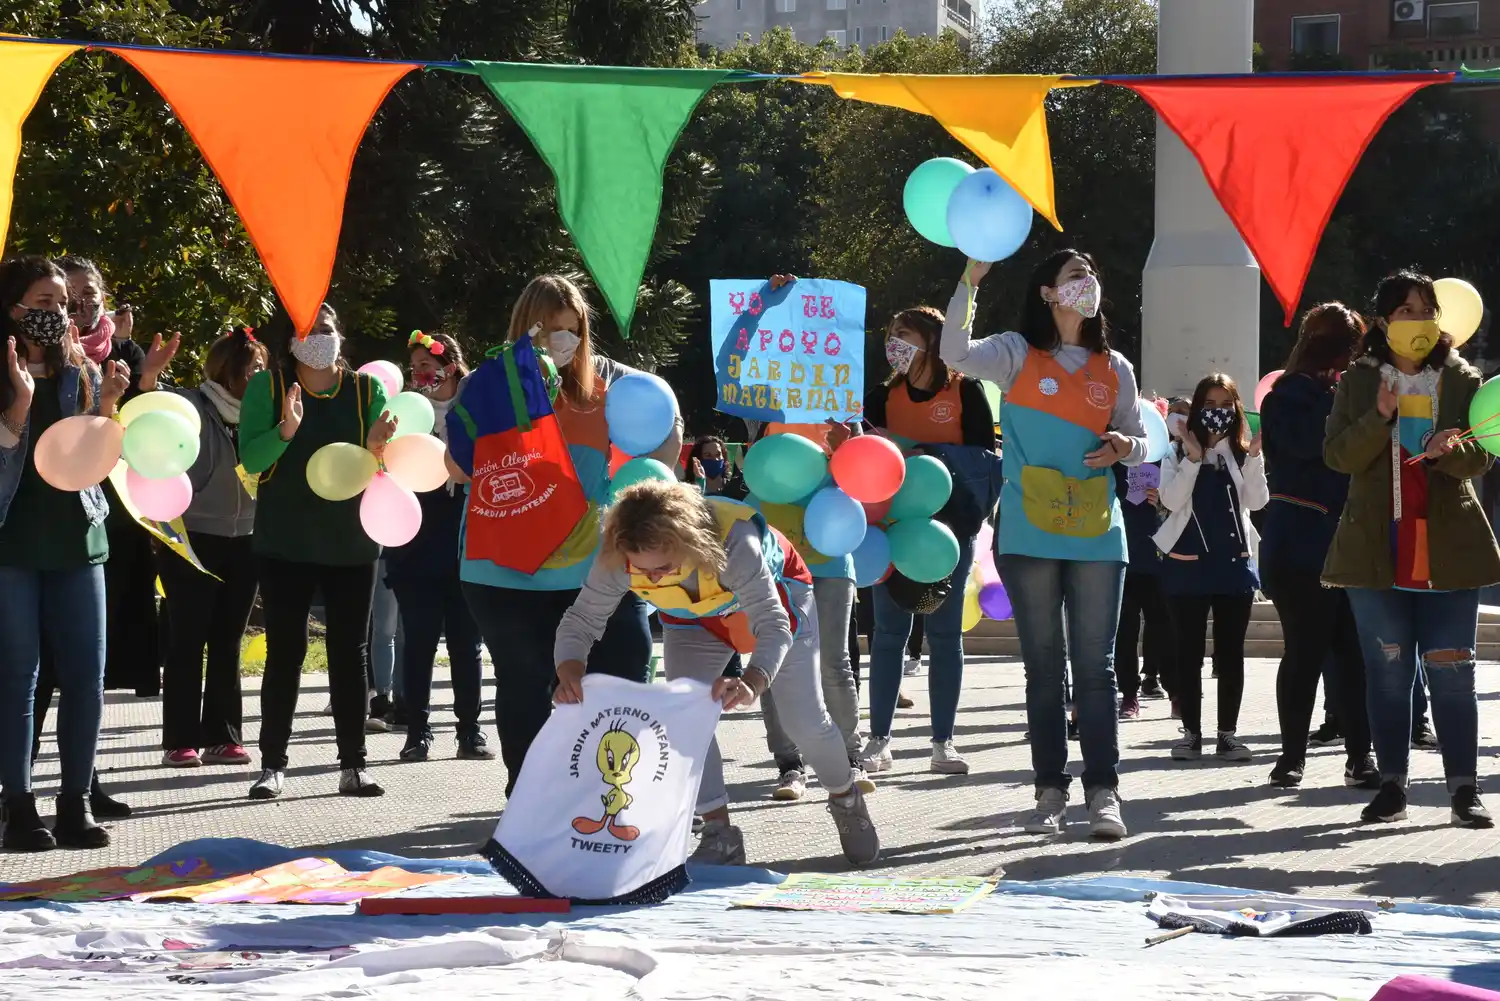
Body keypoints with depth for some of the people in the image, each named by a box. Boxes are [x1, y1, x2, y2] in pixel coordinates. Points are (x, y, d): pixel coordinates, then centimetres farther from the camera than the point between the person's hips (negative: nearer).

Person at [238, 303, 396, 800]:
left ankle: (353, 766, 9)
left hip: (351, 541, 1)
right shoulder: (267, 387, -3)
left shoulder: (367, 390, 1)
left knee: (350, 652, 4)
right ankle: (273, 765, 6)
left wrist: (378, 449, -24)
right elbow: (250, 460, -10)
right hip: (285, 543, -1)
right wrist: (285, 432, -28)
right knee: (284, 652, 1)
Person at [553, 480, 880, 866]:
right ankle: (719, 836, -2)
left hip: (774, 598, -3)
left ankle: (847, 801, 31)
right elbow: (581, 620, -26)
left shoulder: (733, 542, -48)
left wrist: (752, 682, -69)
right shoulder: (617, 560, -35)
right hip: (694, 619, 3)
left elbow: (773, 625, -49)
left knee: (805, 721, 1)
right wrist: (569, 673, -48)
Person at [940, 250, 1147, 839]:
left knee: (1095, 667, -1)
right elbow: (957, 354, -17)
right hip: (1028, 536, -2)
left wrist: (1124, 447, -6)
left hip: (1096, 534, 2)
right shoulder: (1017, 354, 2)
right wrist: (971, 279, -25)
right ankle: (1050, 791, 9)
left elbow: (1138, 442, 18)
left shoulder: (1114, 368, 10)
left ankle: (1103, 791, -1)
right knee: (1043, 667, 5)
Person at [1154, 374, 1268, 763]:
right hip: (1188, 563, -1)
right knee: (1189, 651, 3)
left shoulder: (1242, 452, 5)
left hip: (1234, 562, 1)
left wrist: (1254, 457, -14)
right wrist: (1193, 459, -17)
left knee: (1231, 651, 4)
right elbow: (1171, 500, -11)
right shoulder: (1178, 453, 2)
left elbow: (1256, 502, -5)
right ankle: (1191, 732, 9)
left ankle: (1228, 732, 9)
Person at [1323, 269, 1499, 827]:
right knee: (1387, 669, 4)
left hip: (1447, 545, -1)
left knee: (1451, 670, -4)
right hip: (1376, 546, 1)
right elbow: (1337, 455, -2)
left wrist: (1449, 449, -23)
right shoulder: (1359, 380, 6)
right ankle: (1392, 786, 11)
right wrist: (1379, 418, -20)